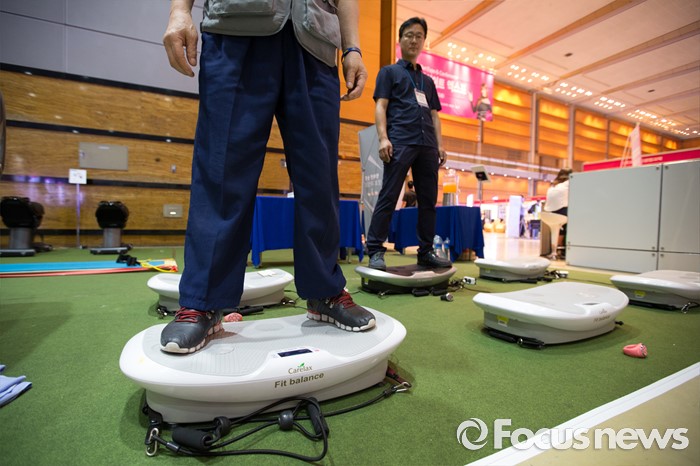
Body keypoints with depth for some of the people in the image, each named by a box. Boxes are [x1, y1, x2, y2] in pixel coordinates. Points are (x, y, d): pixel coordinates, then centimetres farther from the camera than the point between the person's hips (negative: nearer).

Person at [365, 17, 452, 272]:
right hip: (400, 142, -5)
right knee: (388, 197, -12)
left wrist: (440, 145, 10)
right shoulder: (389, 71, 15)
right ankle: (375, 251, -8)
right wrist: (383, 138, -13)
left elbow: (434, 115, 24)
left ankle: (426, 251, 9)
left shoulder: (428, 81, 29)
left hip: (427, 145, 6)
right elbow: (380, 107, 2)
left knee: (428, 200, 2)